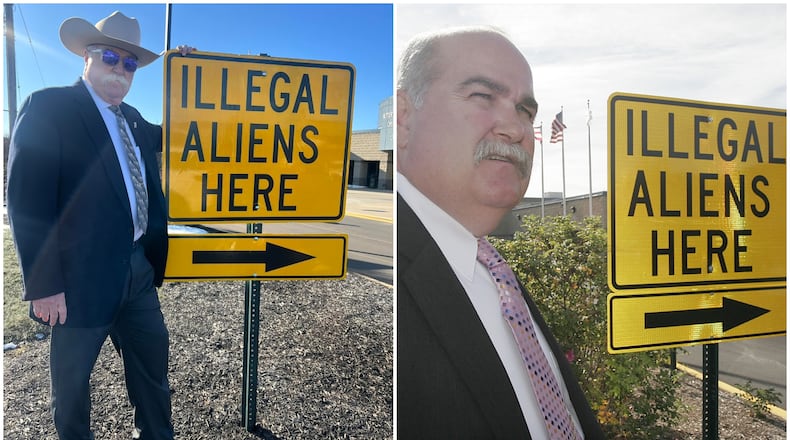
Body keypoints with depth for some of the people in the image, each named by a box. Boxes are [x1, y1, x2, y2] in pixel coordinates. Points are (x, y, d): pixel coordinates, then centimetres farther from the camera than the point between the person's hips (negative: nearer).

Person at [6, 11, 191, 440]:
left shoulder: (130, 117, 12)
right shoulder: (48, 106, -10)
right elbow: (27, 200, -16)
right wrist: (44, 284, -19)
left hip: (139, 268, 8)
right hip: (83, 275, -7)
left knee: (152, 354, 19)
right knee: (72, 375, 13)